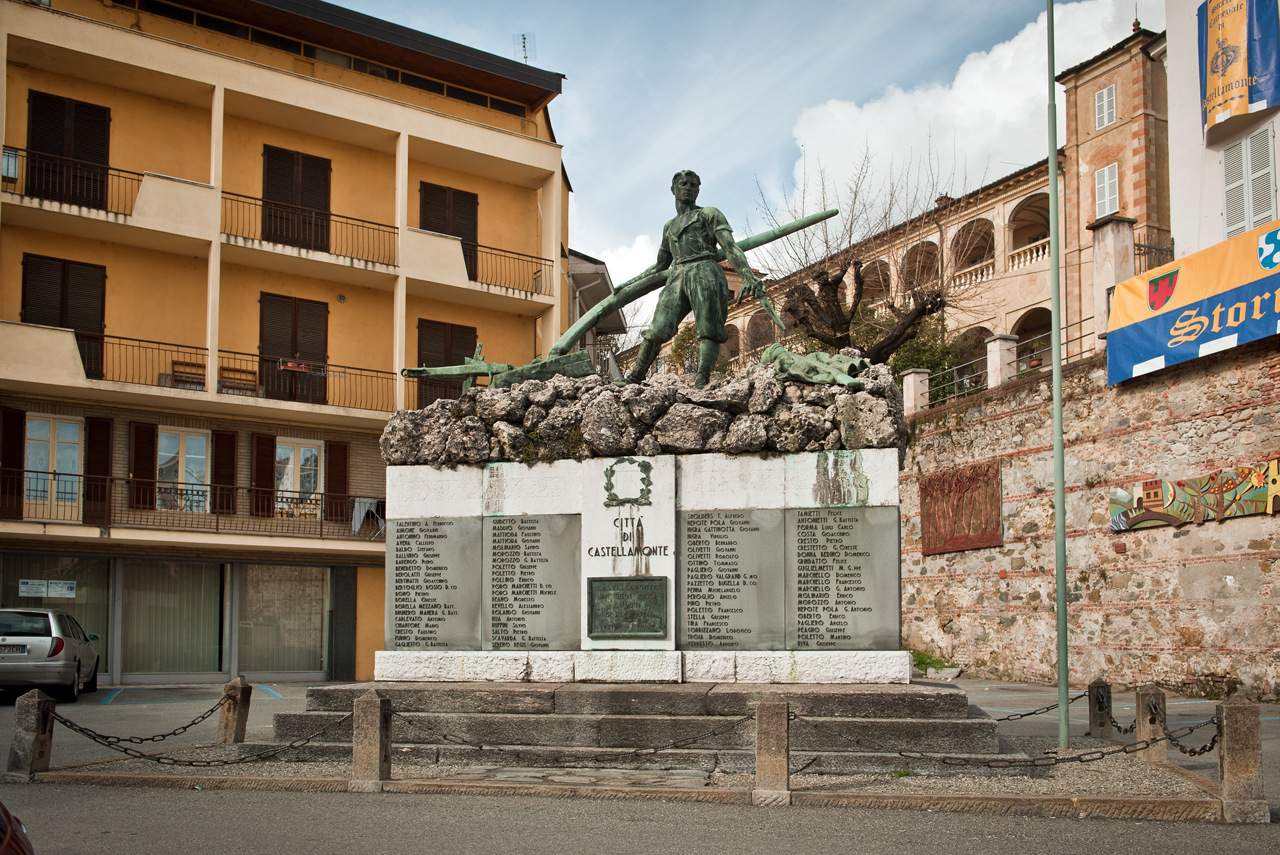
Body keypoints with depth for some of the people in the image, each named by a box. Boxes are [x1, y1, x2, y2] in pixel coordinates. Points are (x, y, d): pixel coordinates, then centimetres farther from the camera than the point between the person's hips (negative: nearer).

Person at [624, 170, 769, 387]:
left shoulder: (710, 214, 14)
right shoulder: (669, 227, 30)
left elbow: (731, 248, 1)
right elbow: (660, 265, 40)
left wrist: (749, 277, -15)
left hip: (704, 274, -4)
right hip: (677, 278, 4)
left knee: (708, 332, -15)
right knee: (657, 330, -9)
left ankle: (702, 383, -27)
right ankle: (633, 379, -11)